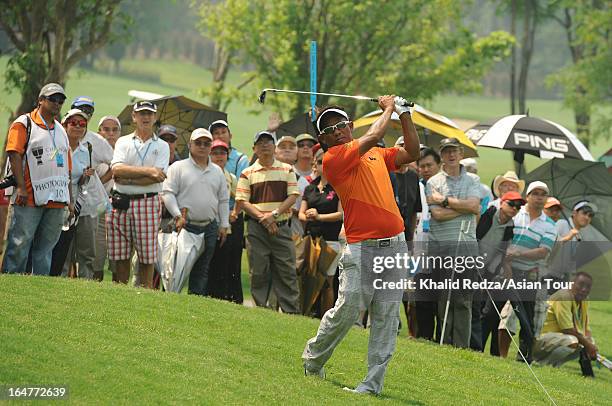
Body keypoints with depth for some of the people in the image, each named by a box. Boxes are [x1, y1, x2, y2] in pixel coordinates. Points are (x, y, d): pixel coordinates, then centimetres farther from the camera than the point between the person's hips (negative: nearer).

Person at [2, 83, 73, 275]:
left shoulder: (61, 130, 22)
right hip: (29, 198, -6)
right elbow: (15, 154, -9)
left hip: (56, 201, 6)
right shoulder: (24, 124, 1)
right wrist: (21, 187, -18)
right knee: (20, 243, -8)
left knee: (46, 247, 5)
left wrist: (70, 199, 17)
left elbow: (67, 168, 23)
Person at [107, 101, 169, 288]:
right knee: (120, 256, 2)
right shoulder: (123, 142, 12)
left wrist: (128, 179, -8)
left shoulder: (161, 146, 9)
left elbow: (158, 177, -6)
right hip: (120, 203, 1)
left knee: (147, 255, -4)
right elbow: (117, 169, -6)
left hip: (148, 204, -1)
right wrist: (147, 171, -13)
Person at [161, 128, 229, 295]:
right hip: (186, 225, -5)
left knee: (202, 269, 7)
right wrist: (177, 215, -16)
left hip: (210, 228, 5)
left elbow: (224, 200, 19)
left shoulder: (217, 171, 15)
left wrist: (224, 225, 12)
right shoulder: (178, 167, 0)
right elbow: (167, 193, -6)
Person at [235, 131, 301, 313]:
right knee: (259, 272, 0)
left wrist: (274, 214, -12)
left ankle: (292, 312, -4)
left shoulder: (287, 170, 10)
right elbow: (242, 201, 1)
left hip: (281, 227, 0)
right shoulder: (248, 173, 8)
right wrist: (262, 217, -13)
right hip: (257, 229, 0)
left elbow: (293, 196, 2)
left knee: (287, 271, -3)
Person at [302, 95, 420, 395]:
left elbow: (411, 153, 19)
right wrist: (388, 108, 6)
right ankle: (313, 358, 14)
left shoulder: (377, 155, 18)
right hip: (361, 247, -5)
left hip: (394, 245, 5)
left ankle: (374, 381, 0)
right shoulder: (332, 159, -3)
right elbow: (373, 137, -9)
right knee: (348, 308, -11)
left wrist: (404, 114, 14)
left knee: (386, 318, 0)